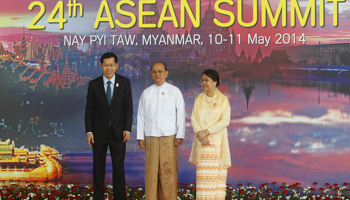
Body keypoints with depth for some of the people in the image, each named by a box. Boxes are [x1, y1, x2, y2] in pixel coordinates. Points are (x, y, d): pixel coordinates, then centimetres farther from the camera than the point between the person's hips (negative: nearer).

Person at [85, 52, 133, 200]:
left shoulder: (124, 83, 2)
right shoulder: (94, 84, 2)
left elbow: (128, 108, 0)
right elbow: (89, 109, 2)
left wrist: (127, 129, -9)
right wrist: (89, 131, -6)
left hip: (118, 132, 0)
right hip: (99, 132, 1)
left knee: (118, 167, 2)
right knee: (98, 168, 7)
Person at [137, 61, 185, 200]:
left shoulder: (175, 92, 4)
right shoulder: (146, 93, 8)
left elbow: (180, 115, 3)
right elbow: (141, 116, 10)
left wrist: (180, 136, -3)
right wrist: (140, 137, 5)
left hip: (169, 137, -1)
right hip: (151, 137, 1)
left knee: (169, 170, -3)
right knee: (151, 170, 0)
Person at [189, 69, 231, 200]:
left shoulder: (223, 100, -1)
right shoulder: (199, 99, 9)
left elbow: (225, 121, -9)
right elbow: (194, 119, 3)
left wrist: (206, 131, -15)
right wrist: (200, 135, -13)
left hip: (218, 140, -2)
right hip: (202, 140, 3)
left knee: (217, 171, -3)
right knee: (203, 172, -1)